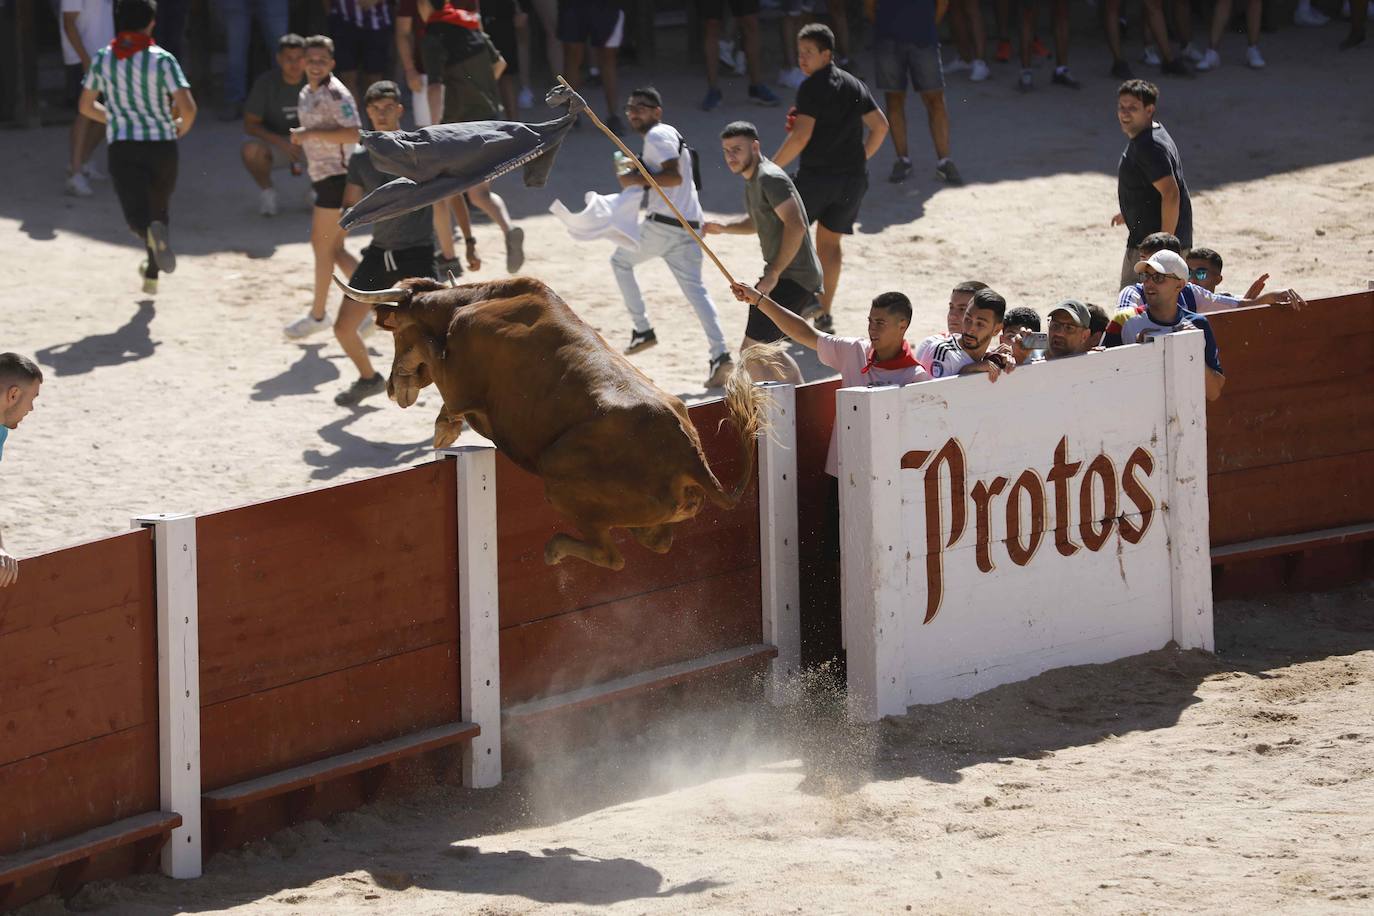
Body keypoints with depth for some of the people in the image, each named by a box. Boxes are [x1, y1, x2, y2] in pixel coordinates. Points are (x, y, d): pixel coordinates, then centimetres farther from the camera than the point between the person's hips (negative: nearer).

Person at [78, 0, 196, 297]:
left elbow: (86, 106, 13)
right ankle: (152, 274, 34)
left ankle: (152, 231, -44)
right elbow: (187, 107, -16)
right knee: (160, 207, 23)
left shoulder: (102, 59, 3)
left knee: (138, 215, -9)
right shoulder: (162, 60, -7)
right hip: (161, 143, 0)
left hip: (122, 147, 0)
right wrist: (183, 126, 8)